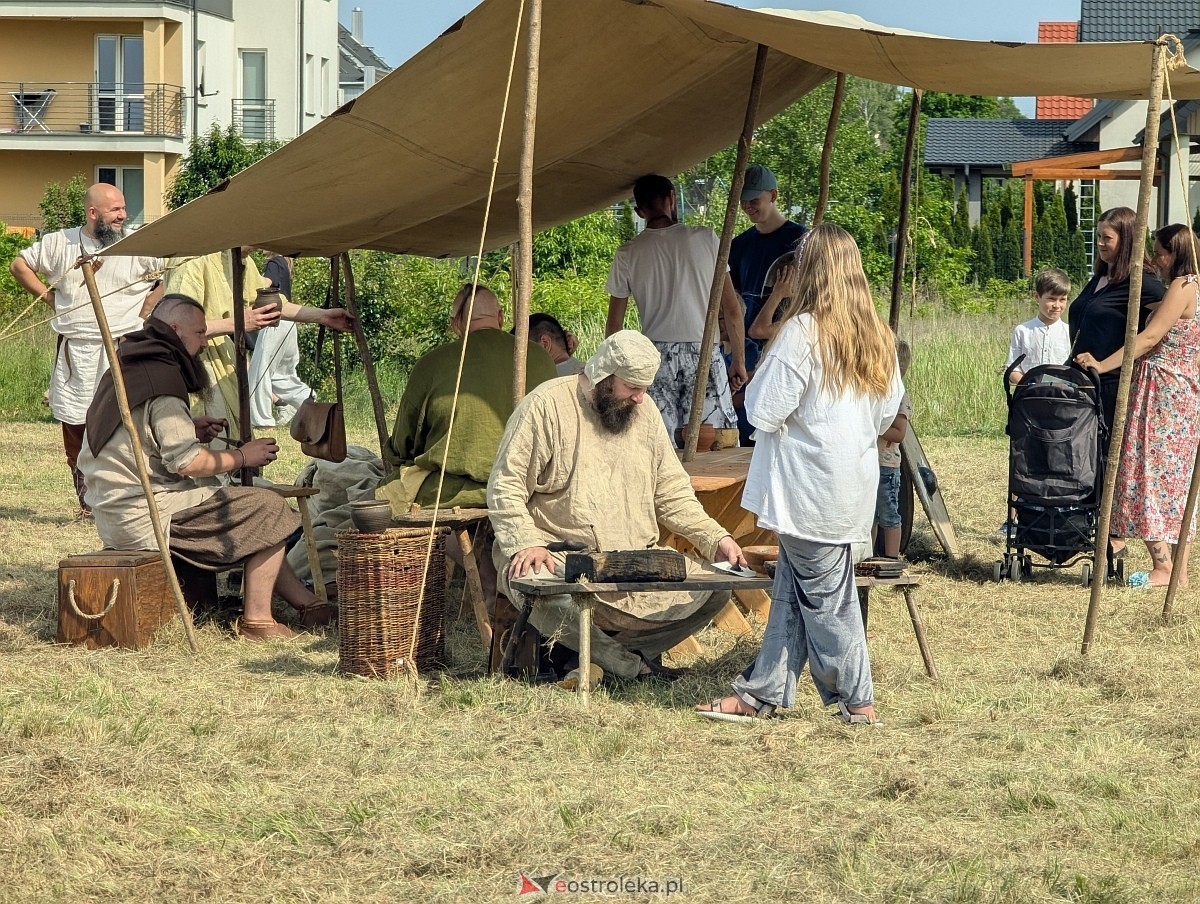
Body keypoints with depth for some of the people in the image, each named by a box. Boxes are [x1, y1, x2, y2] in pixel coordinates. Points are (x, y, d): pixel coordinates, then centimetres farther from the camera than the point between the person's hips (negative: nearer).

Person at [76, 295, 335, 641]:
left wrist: (188, 428, 18)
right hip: (144, 518, -11)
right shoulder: (161, 379, -17)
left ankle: (307, 602, 22)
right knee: (269, 509, -7)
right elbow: (186, 462, -21)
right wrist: (242, 456, -7)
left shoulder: (127, 367, 14)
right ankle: (257, 620, -4)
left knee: (250, 506, 22)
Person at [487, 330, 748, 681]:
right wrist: (526, 544, -25)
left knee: (714, 590, -12)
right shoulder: (547, 406, -6)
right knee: (537, 587, -40)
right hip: (557, 558, -6)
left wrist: (717, 539, 1)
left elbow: (672, 494, 16)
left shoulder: (645, 413, 12)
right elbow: (505, 487, -9)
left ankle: (601, 648, -11)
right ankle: (631, 664, -21)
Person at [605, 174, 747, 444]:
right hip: (703, 353, 0)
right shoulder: (705, 238, 3)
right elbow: (732, 308, 4)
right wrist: (739, 360, 11)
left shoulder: (628, 254, 4)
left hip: (656, 357, 1)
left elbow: (614, 325, 8)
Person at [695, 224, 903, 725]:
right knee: (790, 591, 13)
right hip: (855, 479, 7)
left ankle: (857, 700, 11)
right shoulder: (877, 336, 4)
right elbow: (886, 414, 12)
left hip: (810, 488, -7)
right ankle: (760, 692, 18)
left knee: (824, 597, 4)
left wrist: (759, 380, 2)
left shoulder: (802, 333, -17)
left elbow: (764, 414, -17)